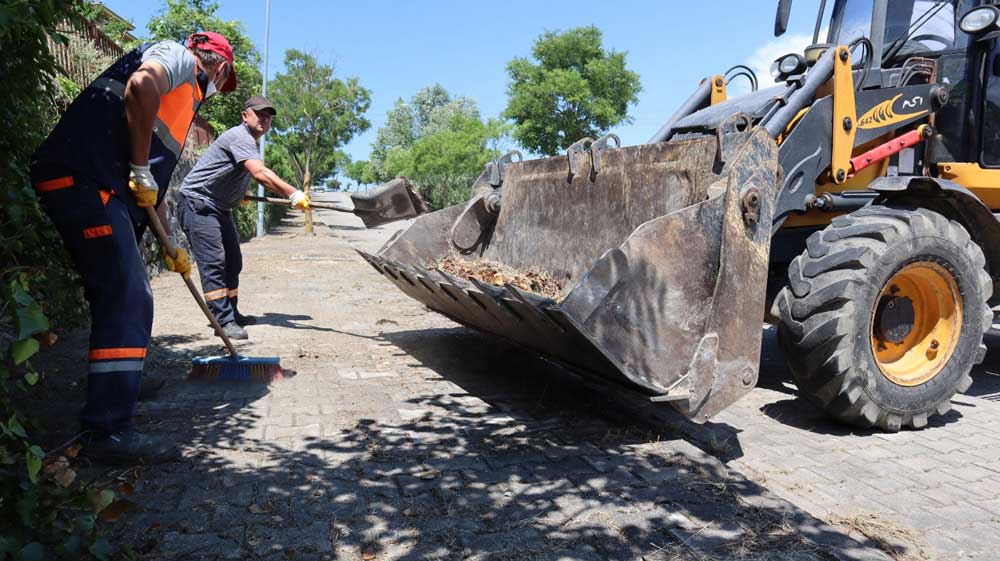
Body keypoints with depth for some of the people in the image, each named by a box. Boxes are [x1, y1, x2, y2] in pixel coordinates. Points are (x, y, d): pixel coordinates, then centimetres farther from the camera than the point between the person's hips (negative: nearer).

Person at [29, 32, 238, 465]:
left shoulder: (181, 101, 32)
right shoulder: (178, 57, 7)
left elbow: (156, 188, 34)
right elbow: (141, 84, -19)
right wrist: (141, 170, -13)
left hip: (101, 187, 10)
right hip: (84, 176, -10)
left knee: (125, 303, 12)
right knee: (126, 302, -11)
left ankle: (107, 420, 21)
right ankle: (110, 431, -8)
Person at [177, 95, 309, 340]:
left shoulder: (251, 142, 14)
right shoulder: (240, 137, -20)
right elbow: (260, 174, -35)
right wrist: (293, 194, -41)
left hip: (220, 206, 11)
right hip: (197, 202, -11)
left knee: (233, 261, 12)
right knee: (213, 261, -15)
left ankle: (231, 314, 22)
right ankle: (224, 321, -17)